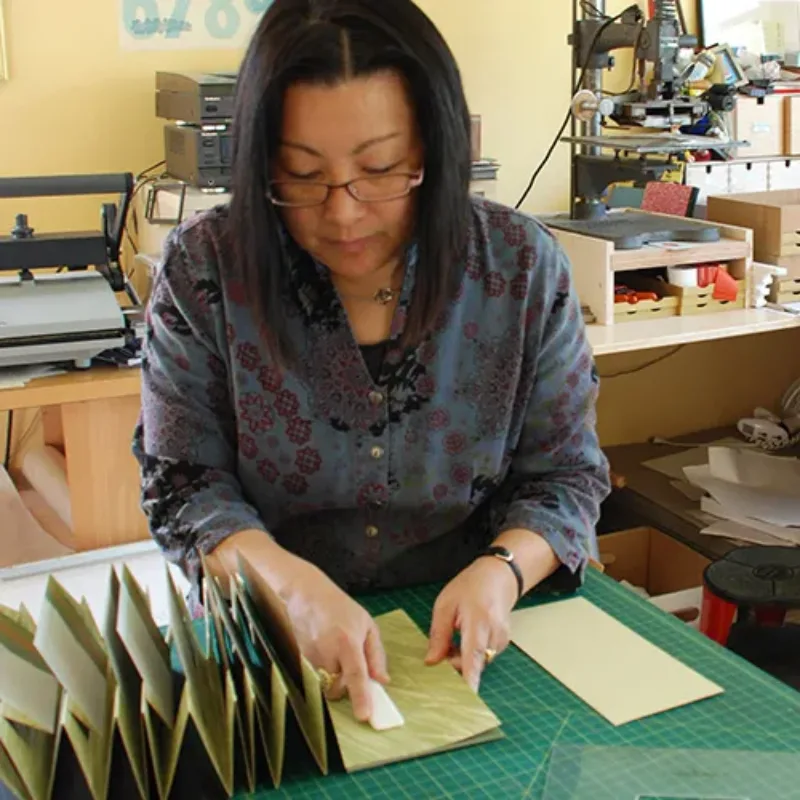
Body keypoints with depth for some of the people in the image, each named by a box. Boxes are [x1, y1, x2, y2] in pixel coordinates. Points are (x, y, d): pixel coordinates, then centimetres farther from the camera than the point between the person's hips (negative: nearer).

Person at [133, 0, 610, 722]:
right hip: (267, 643, 0)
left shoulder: (523, 266, -6)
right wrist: (292, 583, -25)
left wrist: (502, 569, -20)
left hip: (475, 640, 1)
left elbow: (565, 474, 0)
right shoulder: (203, 269, -8)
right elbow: (182, 483, -6)